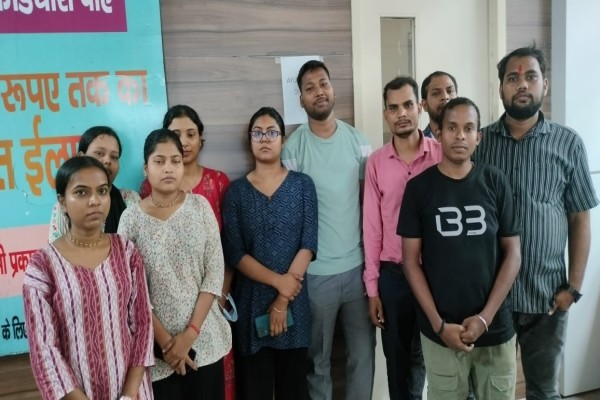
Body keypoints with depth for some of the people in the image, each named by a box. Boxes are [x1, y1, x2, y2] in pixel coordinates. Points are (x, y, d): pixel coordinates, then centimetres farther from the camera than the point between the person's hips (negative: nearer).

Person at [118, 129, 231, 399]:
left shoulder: (200, 206, -3)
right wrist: (164, 340, -9)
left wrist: (190, 333, -10)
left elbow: (215, 272, -5)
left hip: (204, 337, 2)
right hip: (157, 346, -1)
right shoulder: (131, 218, -7)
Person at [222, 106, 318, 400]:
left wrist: (283, 298, -11)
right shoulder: (236, 191, 2)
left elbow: (308, 244, -6)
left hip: (294, 300, 0)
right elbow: (234, 253, -5)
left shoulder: (302, 184, 2)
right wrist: (277, 281, -15)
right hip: (251, 301, 0)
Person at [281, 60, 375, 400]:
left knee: (363, 353, 15)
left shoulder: (358, 141, 2)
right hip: (315, 272, -2)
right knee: (318, 359, 13)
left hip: (358, 265, 3)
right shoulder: (293, 147, -7)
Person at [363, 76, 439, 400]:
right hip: (393, 275, 2)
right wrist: (372, 287, 1)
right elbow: (372, 226, 1)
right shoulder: (376, 162, 0)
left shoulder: (442, 155, -5)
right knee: (398, 360, 16)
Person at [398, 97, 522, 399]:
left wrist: (485, 317, -9)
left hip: (495, 328, 1)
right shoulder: (419, 187, -4)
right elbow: (411, 260, -4)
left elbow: (512, 254, 0)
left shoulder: (495, 183, -1)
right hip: (440, 331, -1)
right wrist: (439, 324, -10)